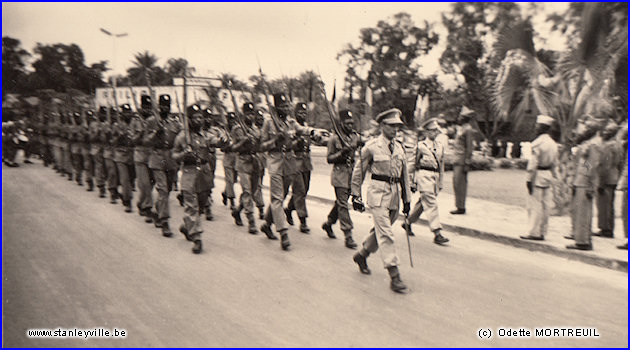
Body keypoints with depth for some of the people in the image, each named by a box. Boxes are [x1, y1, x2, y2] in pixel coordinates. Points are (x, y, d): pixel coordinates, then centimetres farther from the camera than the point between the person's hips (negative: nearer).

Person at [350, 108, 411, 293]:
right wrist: (356, 195, 2)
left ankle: (362, 255, 40)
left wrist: (406, 198, 17)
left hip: (394, 194, 6)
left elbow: (404, 174, 18)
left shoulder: (399, 147, 11)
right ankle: (394, 276, -10)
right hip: (378, 193, -6)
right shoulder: (372, 146, -6)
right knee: (386, 234, -11)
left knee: (380, 230, 16)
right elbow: (359, 170, 1)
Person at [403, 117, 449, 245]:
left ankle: (408, 222, 34)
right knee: (431, 204, -11)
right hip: (424, 175, -6)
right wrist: (412, 182, -2)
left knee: (423, 203, 15)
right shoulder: (421, 145, -4)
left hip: (435, 176, 6)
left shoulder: (440, 146, 13)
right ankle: (437, 234, -12)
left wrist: (440, 182, 18)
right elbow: (414, 163, -1)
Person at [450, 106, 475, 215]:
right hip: (457, 160, 10)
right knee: (456, 183, 11)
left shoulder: (467, 129, -12)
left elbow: (469, 148, -16)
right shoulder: (460, 128, 16)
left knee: (459, 183, -8)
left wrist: (467, 164, -18)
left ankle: (461, 207, -3)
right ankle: (460, 206, 18)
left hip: (462, 161, -10)